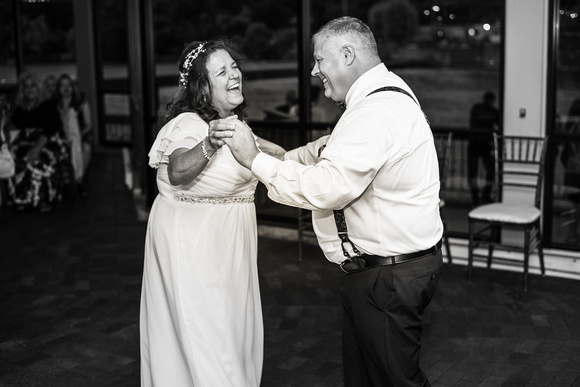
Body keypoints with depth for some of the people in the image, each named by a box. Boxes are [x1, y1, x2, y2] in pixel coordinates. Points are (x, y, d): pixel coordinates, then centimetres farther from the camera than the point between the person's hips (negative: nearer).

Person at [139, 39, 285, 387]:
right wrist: (210, 143, -53)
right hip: (191, 239, -9)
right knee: (204, 332, -4)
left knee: (234, 327, 16)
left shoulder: (232, 123, 9)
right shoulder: (188, 124, -19)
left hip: (226, 241, 9)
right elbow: (178, 171, -38)